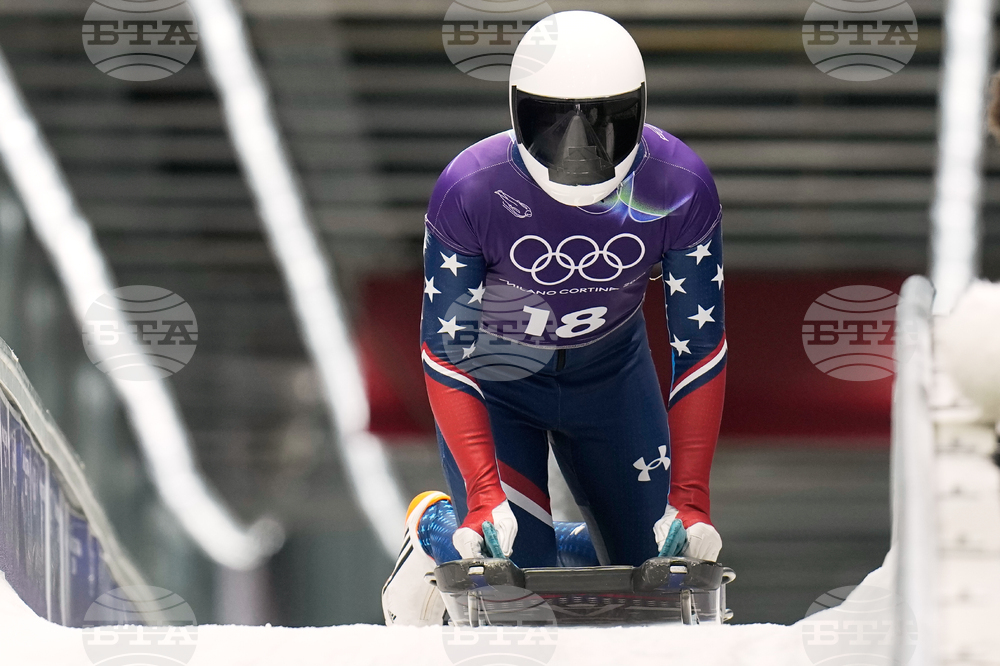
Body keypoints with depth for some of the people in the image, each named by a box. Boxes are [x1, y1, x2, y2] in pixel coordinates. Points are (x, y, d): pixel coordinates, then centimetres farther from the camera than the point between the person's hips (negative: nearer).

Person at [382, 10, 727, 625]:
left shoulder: (682, 190, -26)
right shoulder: (469, 193, -32)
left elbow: (700, 345, -17)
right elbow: (446, 352, -24)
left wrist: (690, 495, -22)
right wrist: (483, 494, -32)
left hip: (610, 368, 3)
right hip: (494, 375, -3)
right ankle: (436, 529, 19)